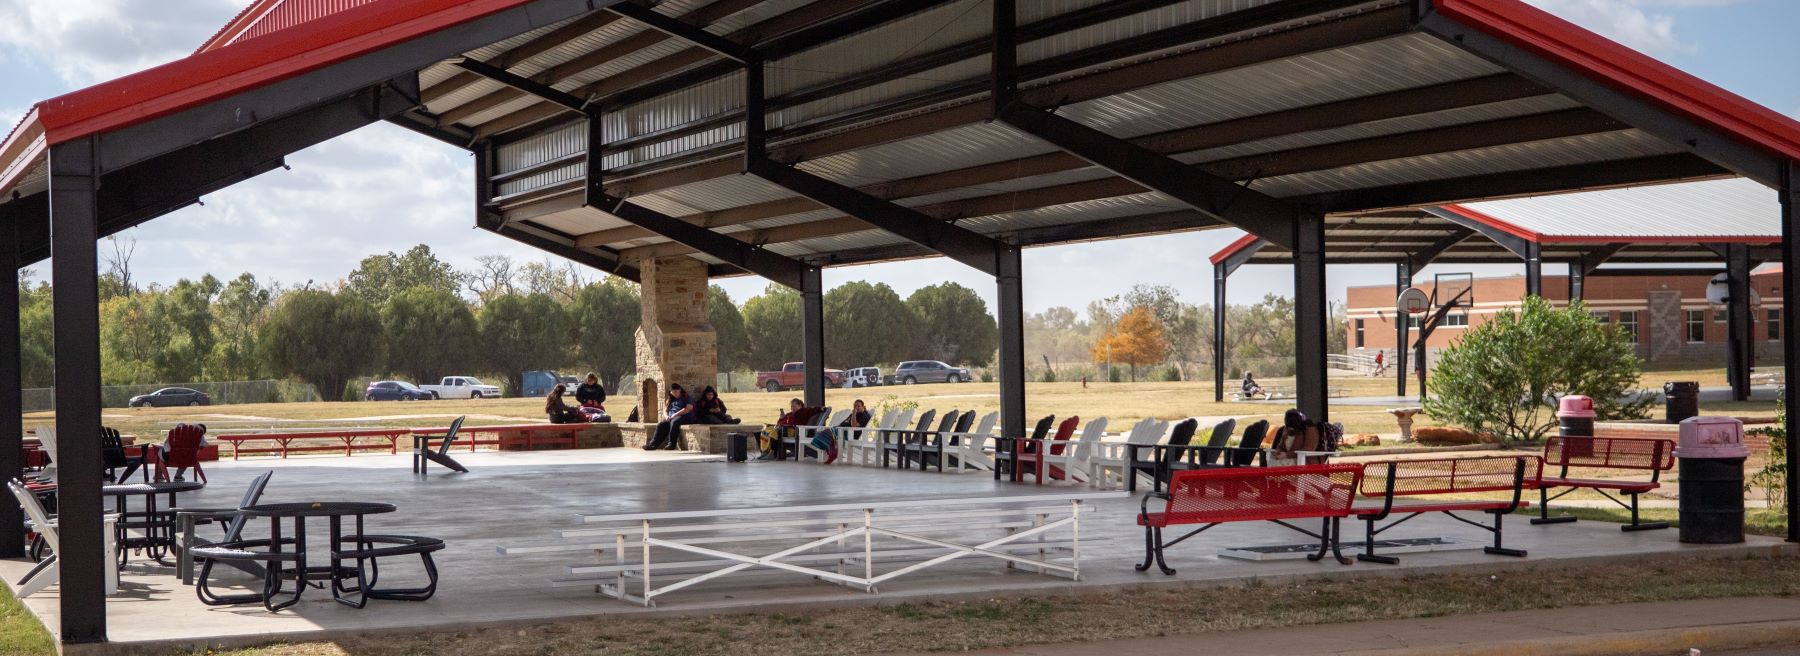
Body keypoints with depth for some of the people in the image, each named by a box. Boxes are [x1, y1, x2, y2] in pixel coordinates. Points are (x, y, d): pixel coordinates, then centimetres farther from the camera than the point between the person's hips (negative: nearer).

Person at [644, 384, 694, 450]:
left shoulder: (686, 398, 6)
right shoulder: (671, 400, 25)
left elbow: (689, 408, -10)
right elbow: (665, 411, 26)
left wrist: (676, 414, -15)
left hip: (684, 417, -6)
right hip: (671, 418, 6)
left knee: (674, 422, -39)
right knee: (661, 425, -22)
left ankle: (672, 444, -39)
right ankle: (653, 444, -32)